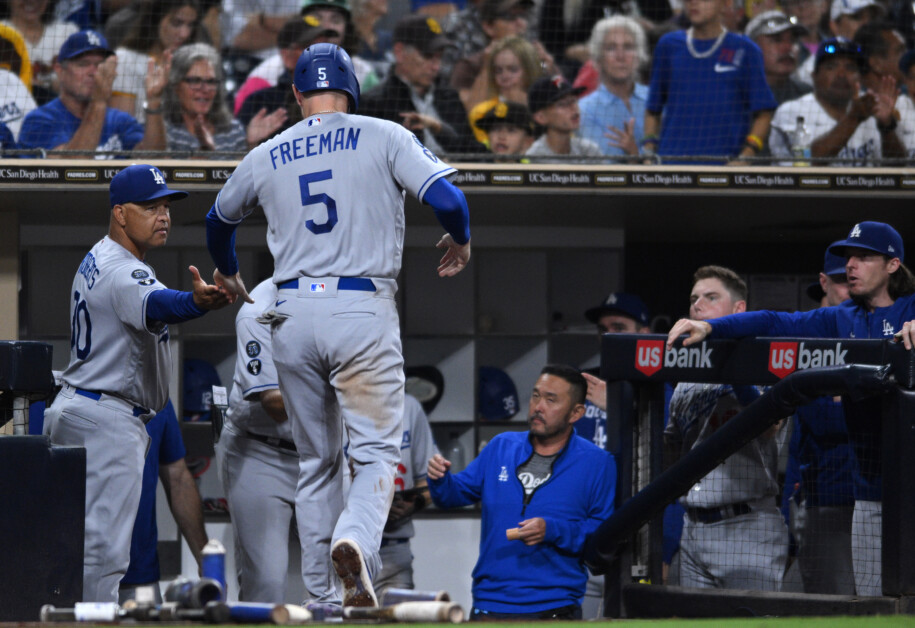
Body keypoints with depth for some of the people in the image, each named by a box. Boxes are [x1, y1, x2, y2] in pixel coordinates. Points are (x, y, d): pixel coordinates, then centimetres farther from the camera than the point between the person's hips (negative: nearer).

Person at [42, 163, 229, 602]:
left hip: (75, 407, 11)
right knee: (105, 548, -14)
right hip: (109, 418, -11)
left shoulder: (95, 261, 15)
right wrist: (197, 302, -62)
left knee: (83, 541, 16)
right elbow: (155, 305, -42)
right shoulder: (121, 272, -20)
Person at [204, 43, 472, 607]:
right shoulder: (383, 138, 1)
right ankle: (356, 541, -28)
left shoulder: (266, 157, 11)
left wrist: (227, 273, 49)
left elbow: (220, 219, 29)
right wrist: (461, 241, 11)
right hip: (363, 312, -3)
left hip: (293, 315, 3)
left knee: (316, 460, 14)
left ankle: (321, 597, 13)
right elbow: (447, 198, -11)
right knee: (376, 450, 2)